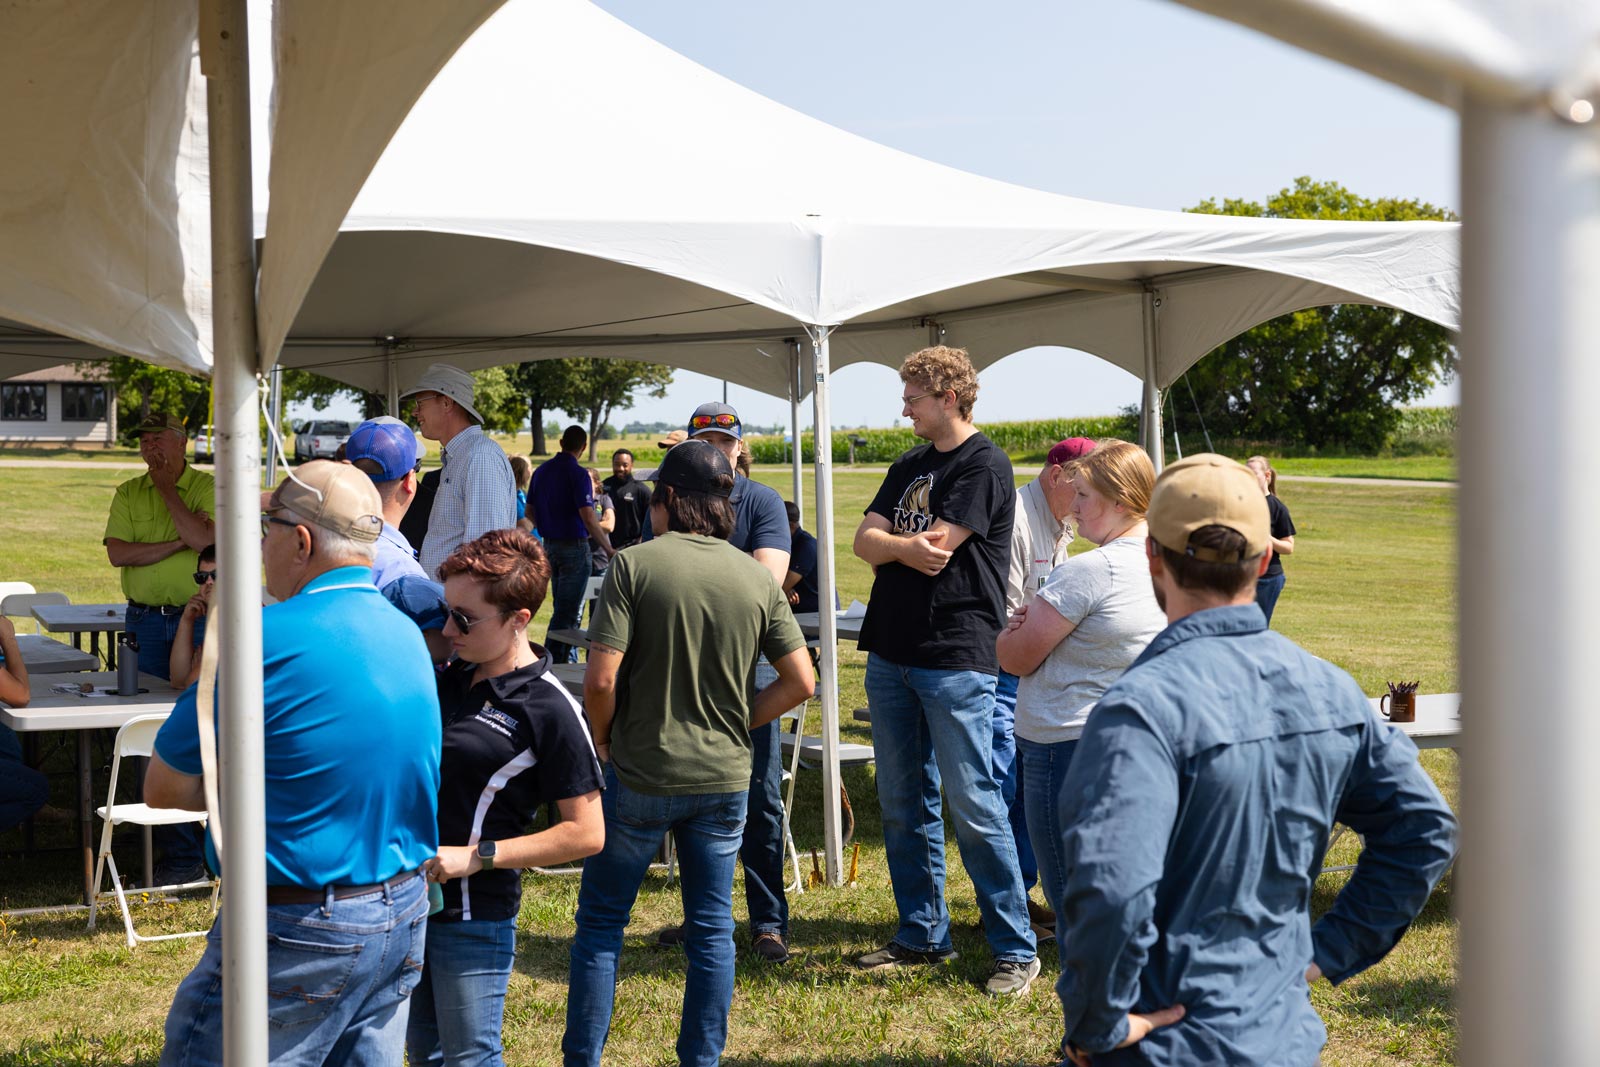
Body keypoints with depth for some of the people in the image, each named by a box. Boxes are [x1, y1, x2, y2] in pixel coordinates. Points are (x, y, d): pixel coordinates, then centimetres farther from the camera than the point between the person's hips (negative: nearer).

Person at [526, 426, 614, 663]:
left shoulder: (542, 471, 7)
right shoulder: (578, 474, -16)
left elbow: (530, 512, 13)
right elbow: (588, 517, -23)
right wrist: (608, 549, -18)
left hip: (550, 545, 8)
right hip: (574, 546, -8)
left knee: (561, 606, 17)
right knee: (568, 611, -3)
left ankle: (569, 660, 24)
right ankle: (552, 660, -5)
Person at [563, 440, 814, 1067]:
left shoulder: (635, 564, -11)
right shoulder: (755, 578, 0)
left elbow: (600, 680, -17)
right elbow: (801, 681, 0)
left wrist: (603, 739, 0)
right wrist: (738, 724, 10)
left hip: (641, 774, -3)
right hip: (724, 777, 3)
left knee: (600, 921, 11)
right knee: (711, 929, 13)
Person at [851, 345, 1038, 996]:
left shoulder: (984, 465, -8)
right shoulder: (909, 466, 17)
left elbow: (936, 549, -16)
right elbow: (866, 541, 7)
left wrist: (890, 543, 1)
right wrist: (906, 547, -12)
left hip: (954, 657, -8)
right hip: (891, 651, 8)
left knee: (973, 807, -7)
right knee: (903, 804, 12)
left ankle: (1016, 950, 0)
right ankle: (922, 936, 22)